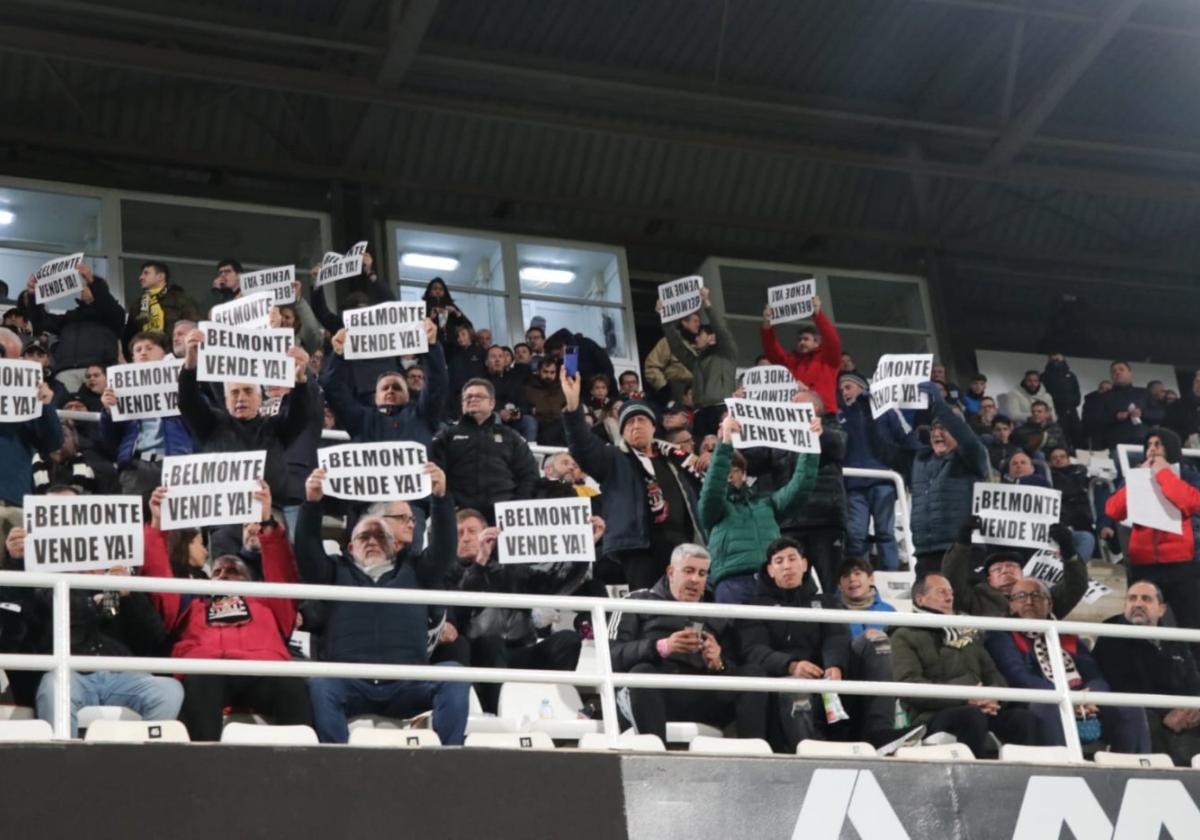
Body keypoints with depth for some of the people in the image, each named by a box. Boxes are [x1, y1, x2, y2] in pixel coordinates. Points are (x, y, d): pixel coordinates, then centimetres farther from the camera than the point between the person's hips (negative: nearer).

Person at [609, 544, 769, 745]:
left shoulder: (717, 617, 29)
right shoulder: (639, 602, 19)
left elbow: (733, 669, 17)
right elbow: (612, 654, 3)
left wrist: (718, 664, -7)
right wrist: (660, 648, -13)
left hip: (702, 696, 3)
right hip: (654, 693, -3)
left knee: (753, 673, -19)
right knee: (641, 673, -35)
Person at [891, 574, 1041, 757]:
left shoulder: (968, 634, 28)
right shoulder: (905, 637, 8)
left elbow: (992, 674, 22)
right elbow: (909, 685, -7)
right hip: (934, 715, -5)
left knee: (1025, 718, -23)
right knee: (973, 716, -36)